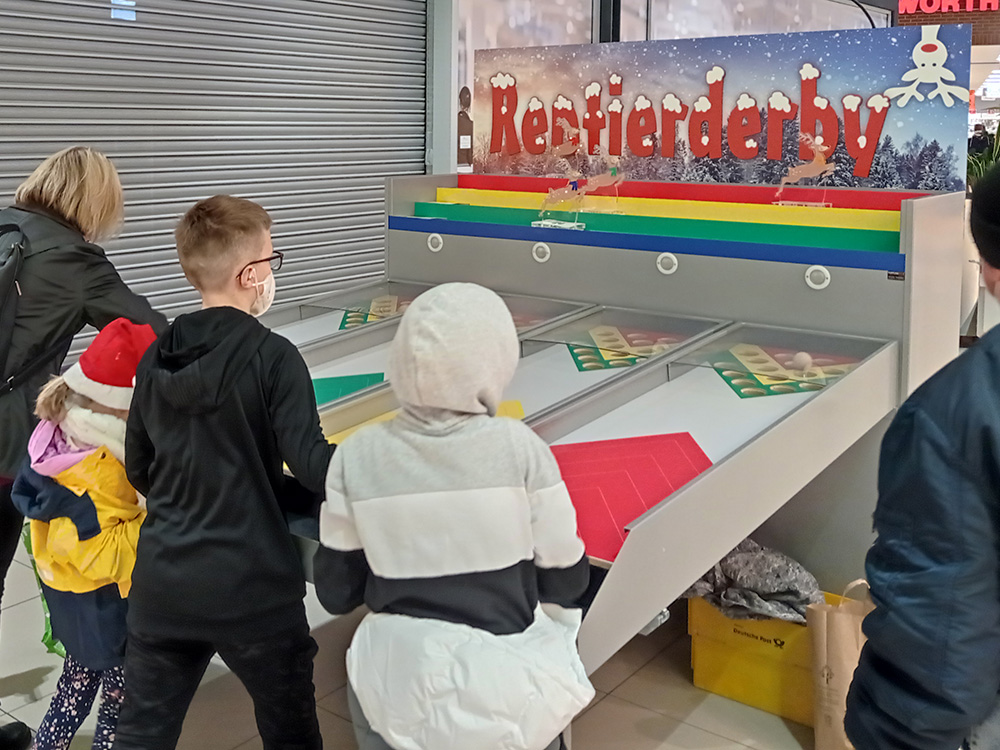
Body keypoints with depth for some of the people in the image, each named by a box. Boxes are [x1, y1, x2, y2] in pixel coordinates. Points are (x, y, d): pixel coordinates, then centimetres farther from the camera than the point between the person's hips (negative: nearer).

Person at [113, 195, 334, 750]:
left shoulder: (156, 358, 3)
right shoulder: (272, 356, -14)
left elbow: (138, 470, 11)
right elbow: (310, 463, -19)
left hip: (161, 585, 5)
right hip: (253, 589, -4)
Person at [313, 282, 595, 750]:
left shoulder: (357, 457, -12)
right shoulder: (518, 448, -17)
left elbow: (335, 594, -3)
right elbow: (567, 584, -8)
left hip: (396, 683, 1)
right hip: (501, 686, -1)